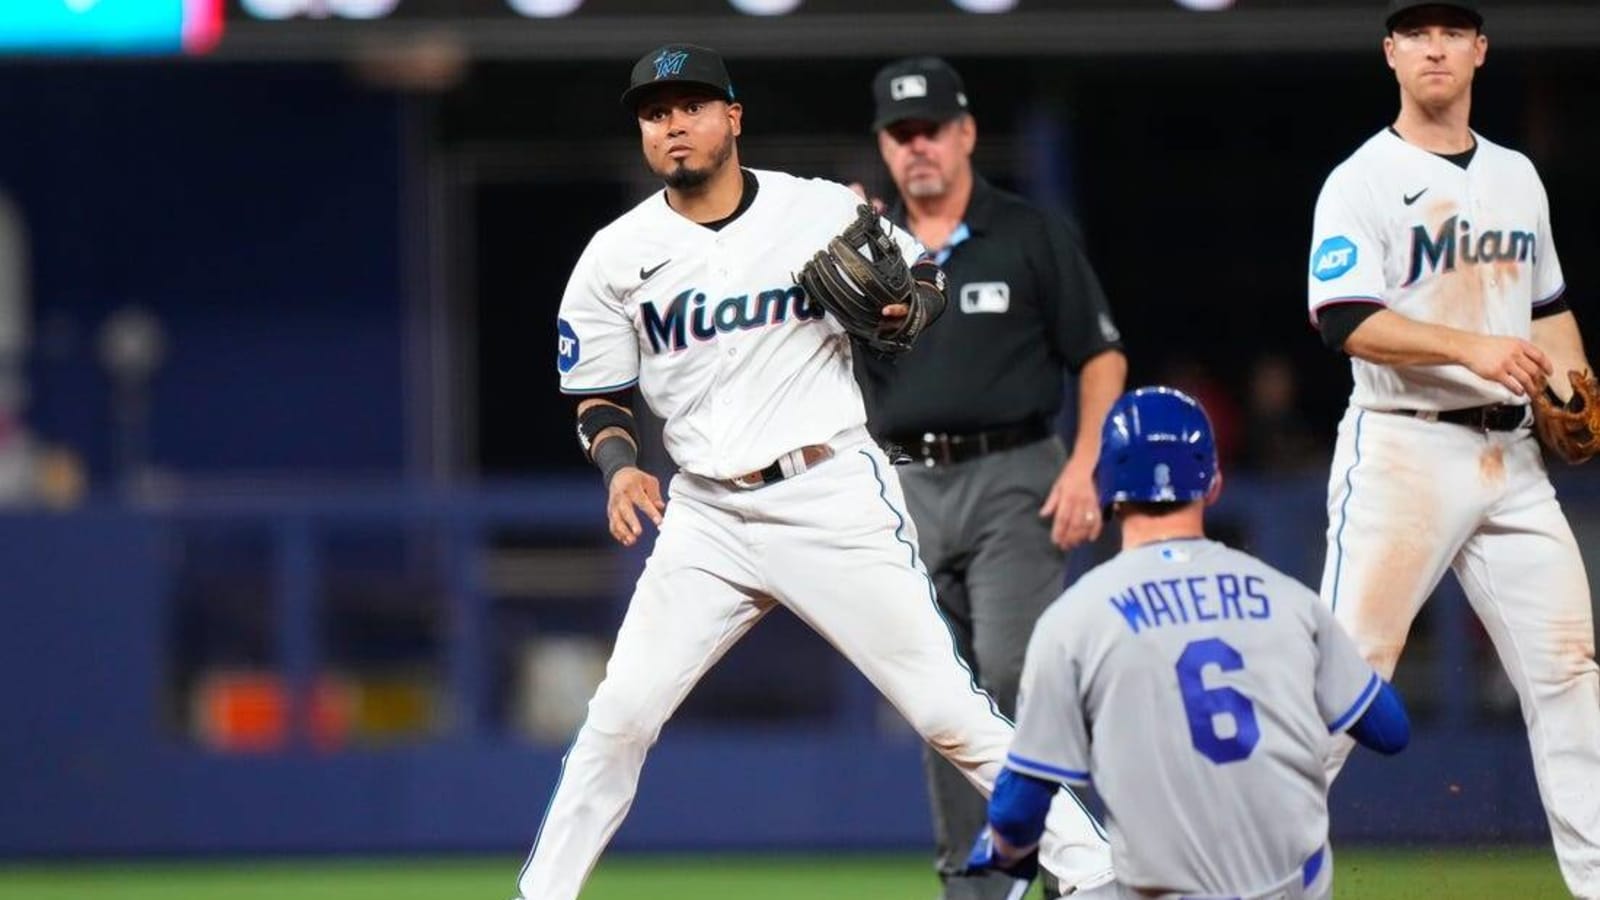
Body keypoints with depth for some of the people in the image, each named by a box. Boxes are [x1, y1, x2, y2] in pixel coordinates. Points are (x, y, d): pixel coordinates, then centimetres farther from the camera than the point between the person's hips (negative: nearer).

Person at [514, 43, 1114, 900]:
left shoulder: (825, 212, -2)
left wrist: (905, 309, -13)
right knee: (621, 715, -5)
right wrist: (619, 465, -11)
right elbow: (596, 392, 9)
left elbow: (924, 277, 10)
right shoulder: (618, 254, 2)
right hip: (706, 517, 2)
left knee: (945, 707, -5)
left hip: (834, 499, -2)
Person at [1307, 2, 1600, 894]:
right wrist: (1471, 348, -27)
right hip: (1403, 450, -6)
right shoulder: (1364, 181, -4)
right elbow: (1347, 319, -16)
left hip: (1511, 456, 6)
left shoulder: (1518, 177, 16)